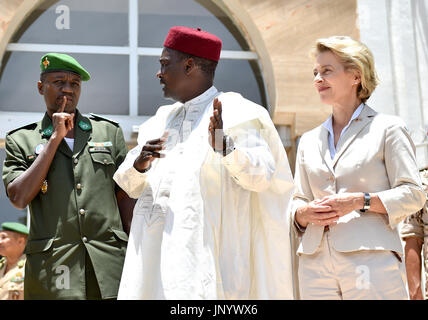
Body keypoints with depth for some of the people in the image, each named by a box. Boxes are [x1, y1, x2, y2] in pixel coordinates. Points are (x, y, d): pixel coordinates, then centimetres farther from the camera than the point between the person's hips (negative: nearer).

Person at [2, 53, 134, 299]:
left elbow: (126, 197, 13)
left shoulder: (109, 132, 13)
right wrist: (55, 138, -3)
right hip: (52, 268, -1)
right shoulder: (21, 141, 10)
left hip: (109, 261, 1)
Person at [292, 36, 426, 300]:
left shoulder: (387, 128, 4)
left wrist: (360, 201, -14)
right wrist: (305, 213, -4)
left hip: (372, 261, -4)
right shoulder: (309, 141, 19)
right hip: (316, 265, 4)